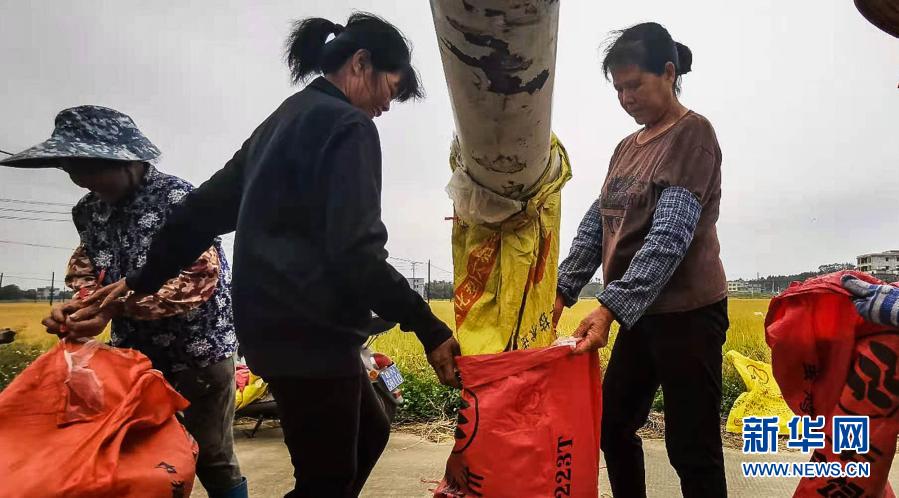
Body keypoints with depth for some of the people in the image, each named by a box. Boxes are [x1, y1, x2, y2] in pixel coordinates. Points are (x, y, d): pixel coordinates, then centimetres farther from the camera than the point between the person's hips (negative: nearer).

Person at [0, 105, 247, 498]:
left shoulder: (176, 197, -15)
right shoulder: (89, 208, 6)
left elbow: (200, 276, -20)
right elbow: (87, 264, 16)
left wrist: (116, 306, -25)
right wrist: (79, 302, -7)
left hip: (199, 352, -6)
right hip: (135, 353, 7)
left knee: (211, 458, 4)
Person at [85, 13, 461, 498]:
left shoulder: (281, 121, 17)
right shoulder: (348, 126, -11)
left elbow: (207, 208, 18)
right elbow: (357, 253, -21)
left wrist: (143, 278, 23)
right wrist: (428, 328, -16)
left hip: (278, 323, 10)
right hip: (311, 330, -10)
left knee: (369, 432, 22)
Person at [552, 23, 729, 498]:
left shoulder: (693, 134, -11)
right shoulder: (626, 147, 13)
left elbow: (670, 236, -22)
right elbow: (595, 226, 10)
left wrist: (610, 307, -29)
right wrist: (561, 292, 1)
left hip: (687, 312, -8)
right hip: (641, 312, 8)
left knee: (691, 448, 3)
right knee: (614, 426, 16)